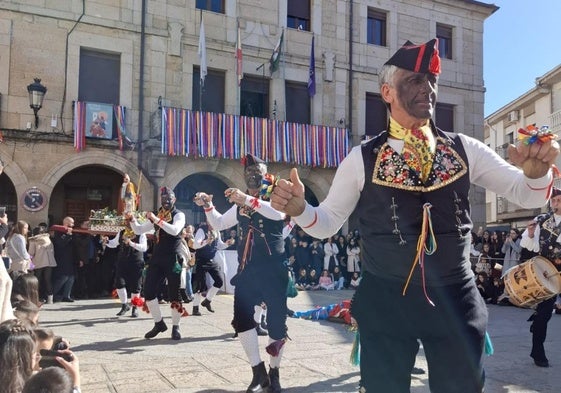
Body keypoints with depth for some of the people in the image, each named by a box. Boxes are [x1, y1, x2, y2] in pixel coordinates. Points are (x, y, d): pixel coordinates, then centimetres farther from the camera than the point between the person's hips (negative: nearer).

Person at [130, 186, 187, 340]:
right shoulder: (156, 215, 15)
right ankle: (159, 323, 20)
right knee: (148, 291, 3)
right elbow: (139, 230, 14)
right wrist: (132, 218, -4)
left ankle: (175, 327, 15)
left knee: (173, 294, 0)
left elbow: (175, 230, -23)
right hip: (156, 258, 6)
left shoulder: (179, 215, -4)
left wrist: (157, 220, -27)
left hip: (172, 259, -6)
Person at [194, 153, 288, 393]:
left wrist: (249, 200, -35)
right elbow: (218, 224, 22)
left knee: (276, 320, 1)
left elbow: (279, 213, -25)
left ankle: (274, 373, 18)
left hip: (273, 268, -5)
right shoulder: (240, 205, 15)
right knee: (241, 319, -1)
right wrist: (208, 206, 4)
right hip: (247, 269, 5)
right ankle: (258, 372, 11)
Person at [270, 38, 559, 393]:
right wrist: (298, 208, -19)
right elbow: (327, 223, 2)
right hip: (385, 300, -2)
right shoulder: (362, 159, -4)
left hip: (455, 298, 2)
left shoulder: (465, 149, 1)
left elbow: (527, 194, 2)